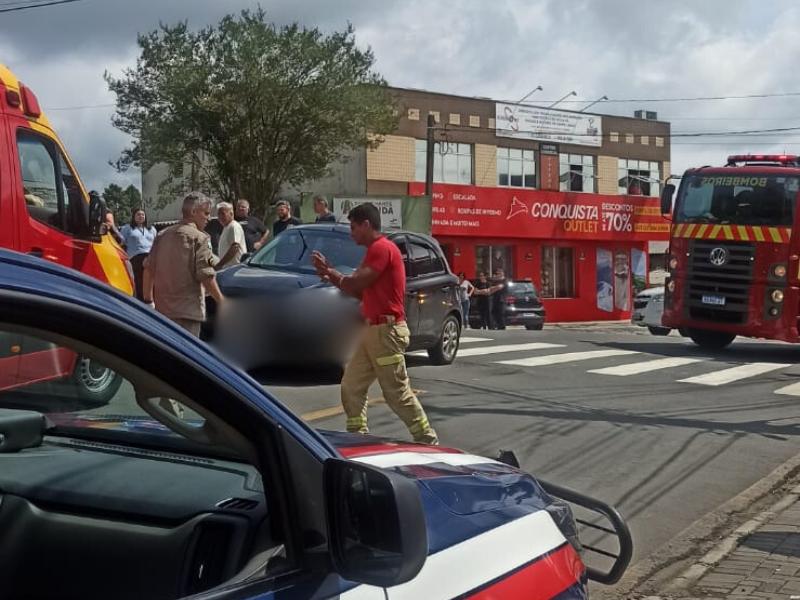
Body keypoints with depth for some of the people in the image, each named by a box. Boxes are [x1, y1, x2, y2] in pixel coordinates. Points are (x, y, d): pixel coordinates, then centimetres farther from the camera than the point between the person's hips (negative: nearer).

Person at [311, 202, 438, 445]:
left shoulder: (382, 248, -13)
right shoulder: (375, 250, 19)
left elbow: (356, 284, -19)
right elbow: (360, 291, 19)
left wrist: (329, 271, -4)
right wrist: (331, 276, 10)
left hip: (387, 331, -10)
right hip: (374, 331, 10)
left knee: (398, 392, -6)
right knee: (351, 386, 8)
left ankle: (427, 441, 2)